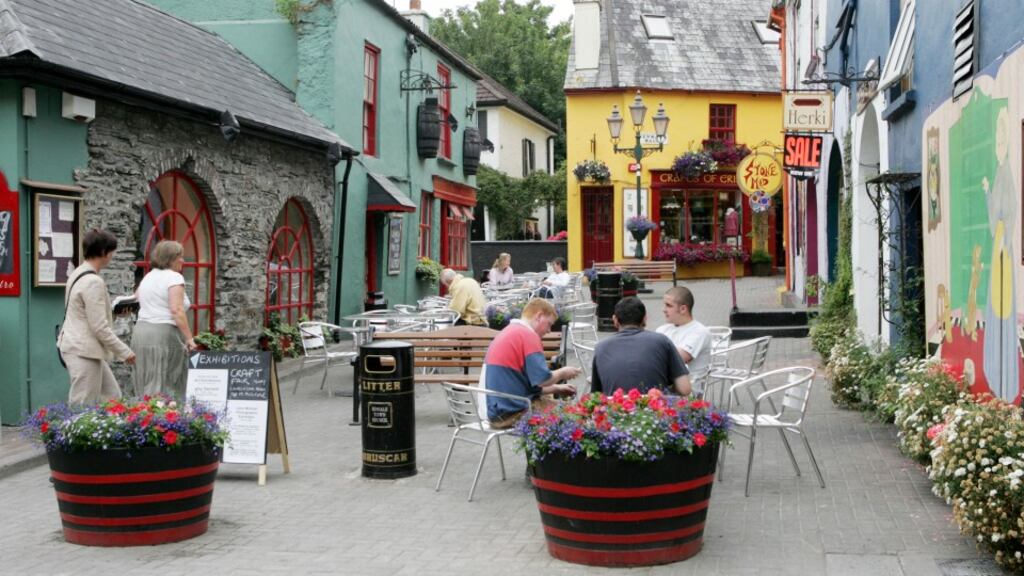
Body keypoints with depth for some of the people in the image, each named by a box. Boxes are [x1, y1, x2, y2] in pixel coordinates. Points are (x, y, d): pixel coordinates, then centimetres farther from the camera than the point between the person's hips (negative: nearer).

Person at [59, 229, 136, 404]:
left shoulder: (78, 274, 10)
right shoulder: (93, 282, -20)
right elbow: (100, 327, -20)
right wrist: (124, 352, -11)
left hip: (78, 347, 10)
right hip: (84, 352, -10)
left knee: (111, 396, 14)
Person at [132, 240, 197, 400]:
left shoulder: (148, 277, 17)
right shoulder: (174, 277, -7)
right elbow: (177, 310, -17)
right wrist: (189, 338, -18)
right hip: (164, 333, -8)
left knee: (146, 387, 10)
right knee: (167, 387, -8)